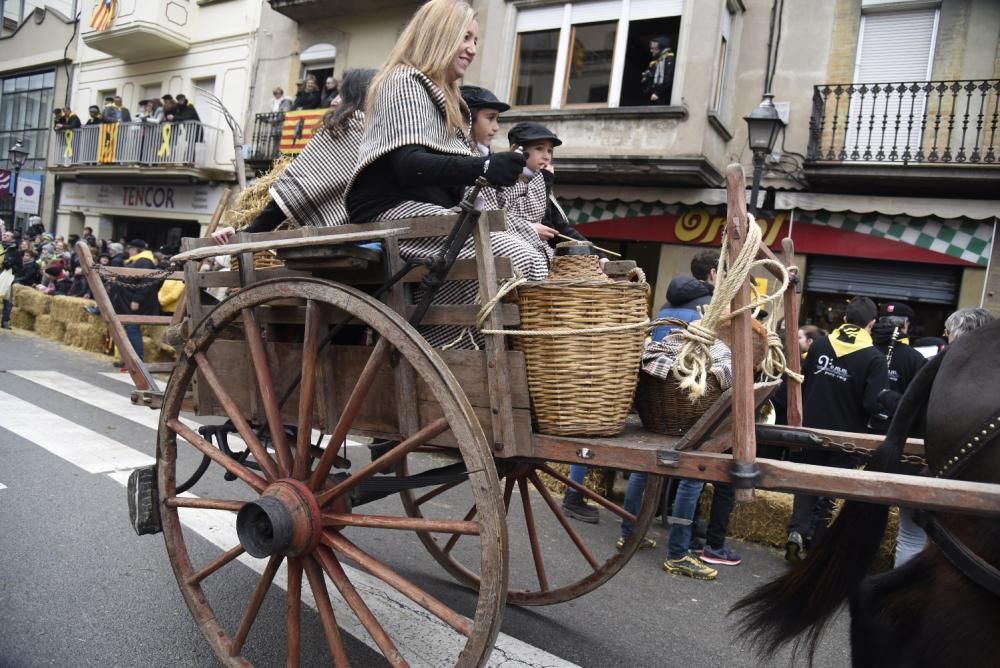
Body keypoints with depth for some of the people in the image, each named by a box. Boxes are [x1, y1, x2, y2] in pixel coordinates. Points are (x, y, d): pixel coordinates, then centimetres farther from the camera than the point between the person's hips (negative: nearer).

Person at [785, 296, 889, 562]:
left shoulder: (819, 345, -4)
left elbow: (802, 383, 5)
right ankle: (814, 543, 17)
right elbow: (874, 403, -20)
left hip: (812, 429, 3)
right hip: (845, 435, -2)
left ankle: (797, 530, 0)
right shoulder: (874, 358, -15)